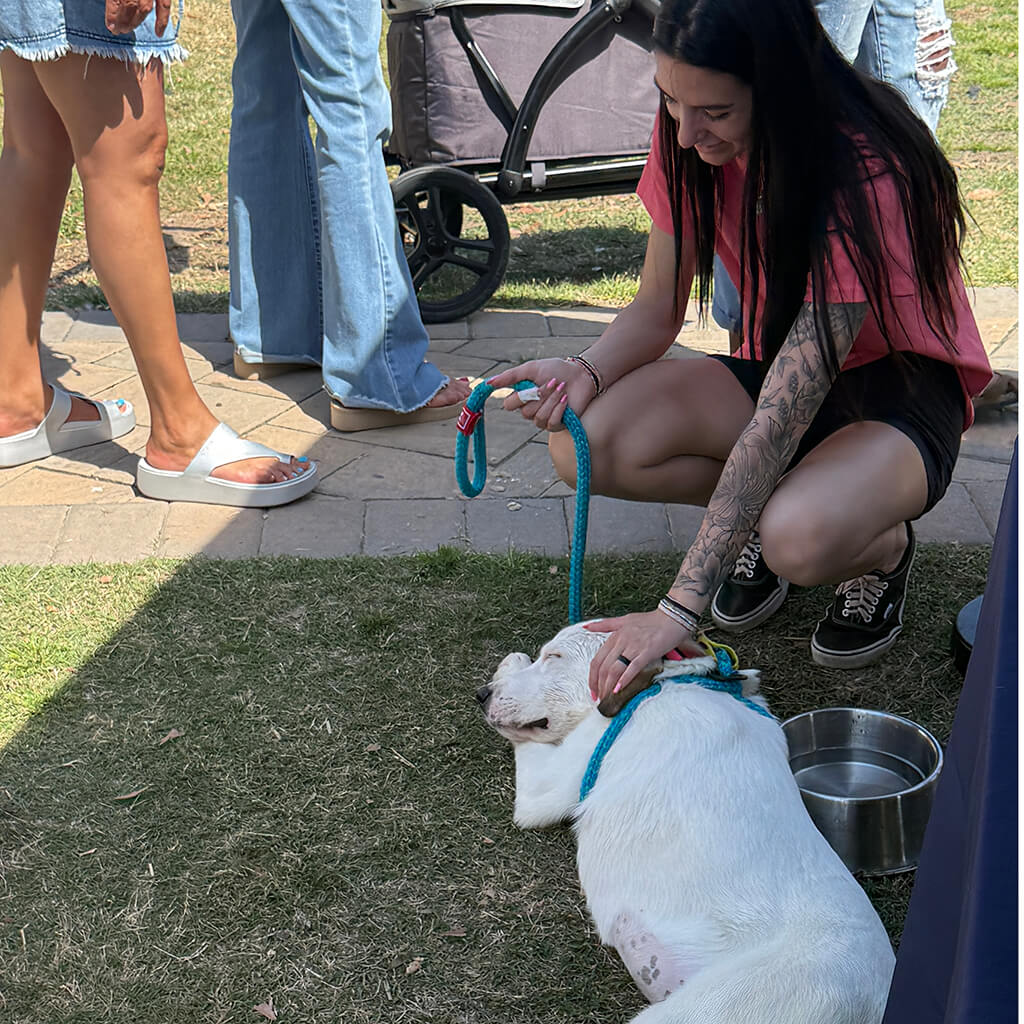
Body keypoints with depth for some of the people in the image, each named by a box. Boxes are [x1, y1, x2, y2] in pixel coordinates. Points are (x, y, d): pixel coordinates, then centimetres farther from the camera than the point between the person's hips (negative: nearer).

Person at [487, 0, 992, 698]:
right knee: (585, 445, -21)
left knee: (801, 541, -38)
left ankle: (883, 546, 0)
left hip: (902, 387, -6)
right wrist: (586, 372, -26)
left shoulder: (864, 181, -33)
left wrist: (679, 609, -41)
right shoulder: (690, 143, -13)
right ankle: (764, 511, 6)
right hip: (778, 366, 6)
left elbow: (781, 420, -38)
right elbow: (657, 309, -2)